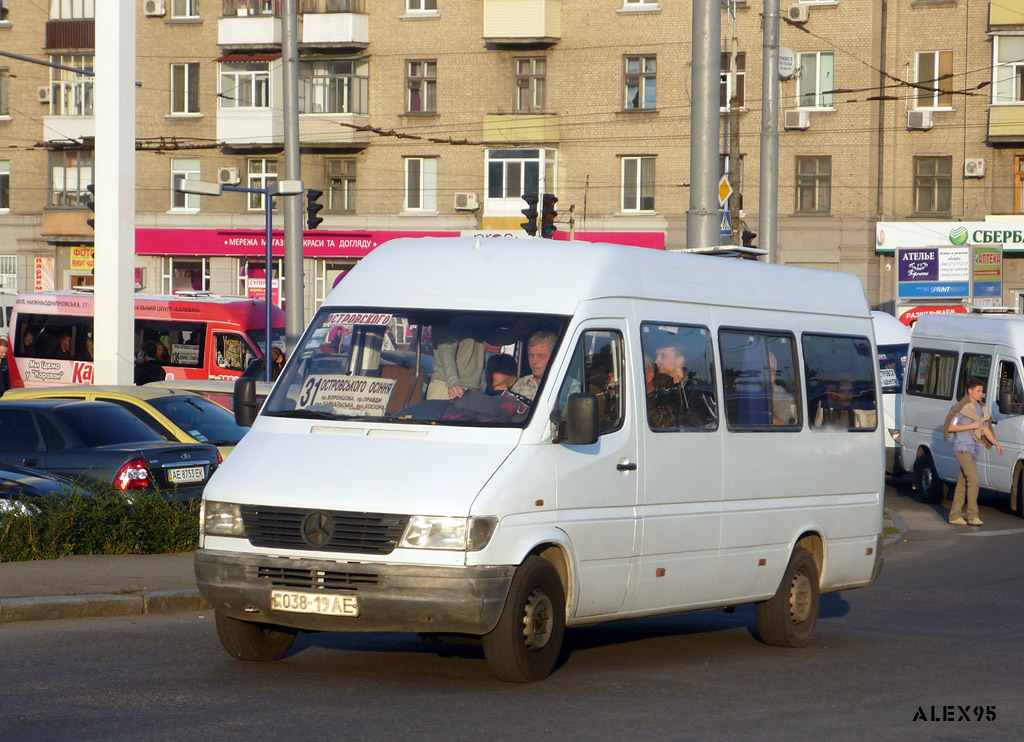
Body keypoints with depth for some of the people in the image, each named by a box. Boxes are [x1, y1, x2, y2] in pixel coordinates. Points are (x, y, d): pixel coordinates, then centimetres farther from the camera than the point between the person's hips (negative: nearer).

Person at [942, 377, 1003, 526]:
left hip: (973, 448, 8)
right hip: (962, 447, -8)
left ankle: (954, 516, 13)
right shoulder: (961, 407, -9)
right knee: (974, 479, -18)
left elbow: (986, 429, 20)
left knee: (963, 483, 9)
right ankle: (972, 516, -19)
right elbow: (951, 427, -12)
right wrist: (972, 426, -15)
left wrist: (996, 443, 8)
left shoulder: (981, 408, 15)